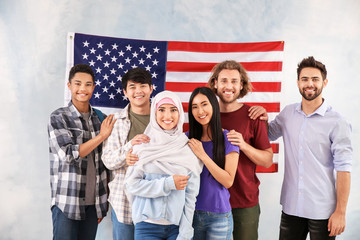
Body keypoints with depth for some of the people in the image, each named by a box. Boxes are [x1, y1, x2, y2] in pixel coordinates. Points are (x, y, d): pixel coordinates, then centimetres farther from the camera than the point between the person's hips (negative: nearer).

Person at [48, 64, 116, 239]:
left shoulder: (99, 117, 8)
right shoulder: (58, 118, -6)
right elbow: (68, 155, -17)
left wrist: (104, 202, 11)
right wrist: (102, 136, -13)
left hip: (93, 202, 4)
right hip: (67, 202, -4)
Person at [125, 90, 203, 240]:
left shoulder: (188, 148, 0)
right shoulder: (143, 145, 0)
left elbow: (191, 193, -1)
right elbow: (131, 184, -5)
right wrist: (169, 184, -13)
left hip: (177, 226, 0)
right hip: (147, 226, 0)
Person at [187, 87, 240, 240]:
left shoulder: (228, 138, -7)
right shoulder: (188, 138, 2)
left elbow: (228, 181, -12)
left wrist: (202, 155, -18)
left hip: (219, 216, -2)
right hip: (191, 213, 3)